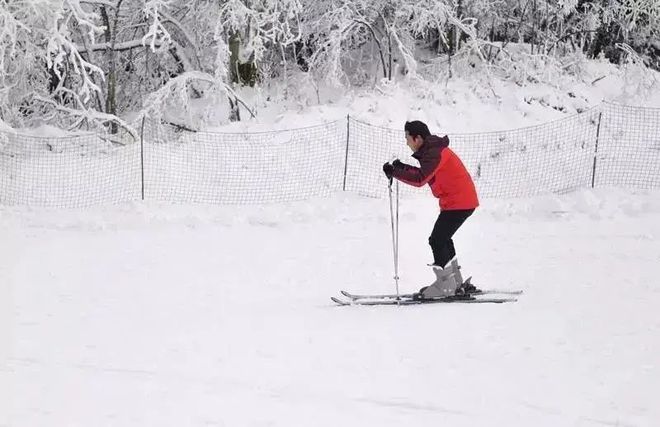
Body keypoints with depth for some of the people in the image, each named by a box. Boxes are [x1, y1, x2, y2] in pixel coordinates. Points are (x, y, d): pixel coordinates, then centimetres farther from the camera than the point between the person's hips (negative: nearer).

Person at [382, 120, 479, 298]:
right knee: (443, 239, 18)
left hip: (459, 202, -11)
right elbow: (425, 174, 22)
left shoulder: (434, 153, -19)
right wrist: (403, 168, 9)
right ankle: (456, 284, 25)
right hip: (464, 201, 11)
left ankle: (445, 286, -7)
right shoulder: (432, 150, 14)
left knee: (437, 240, -10)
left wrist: (394, 172, -24)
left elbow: (420, 179, -30)